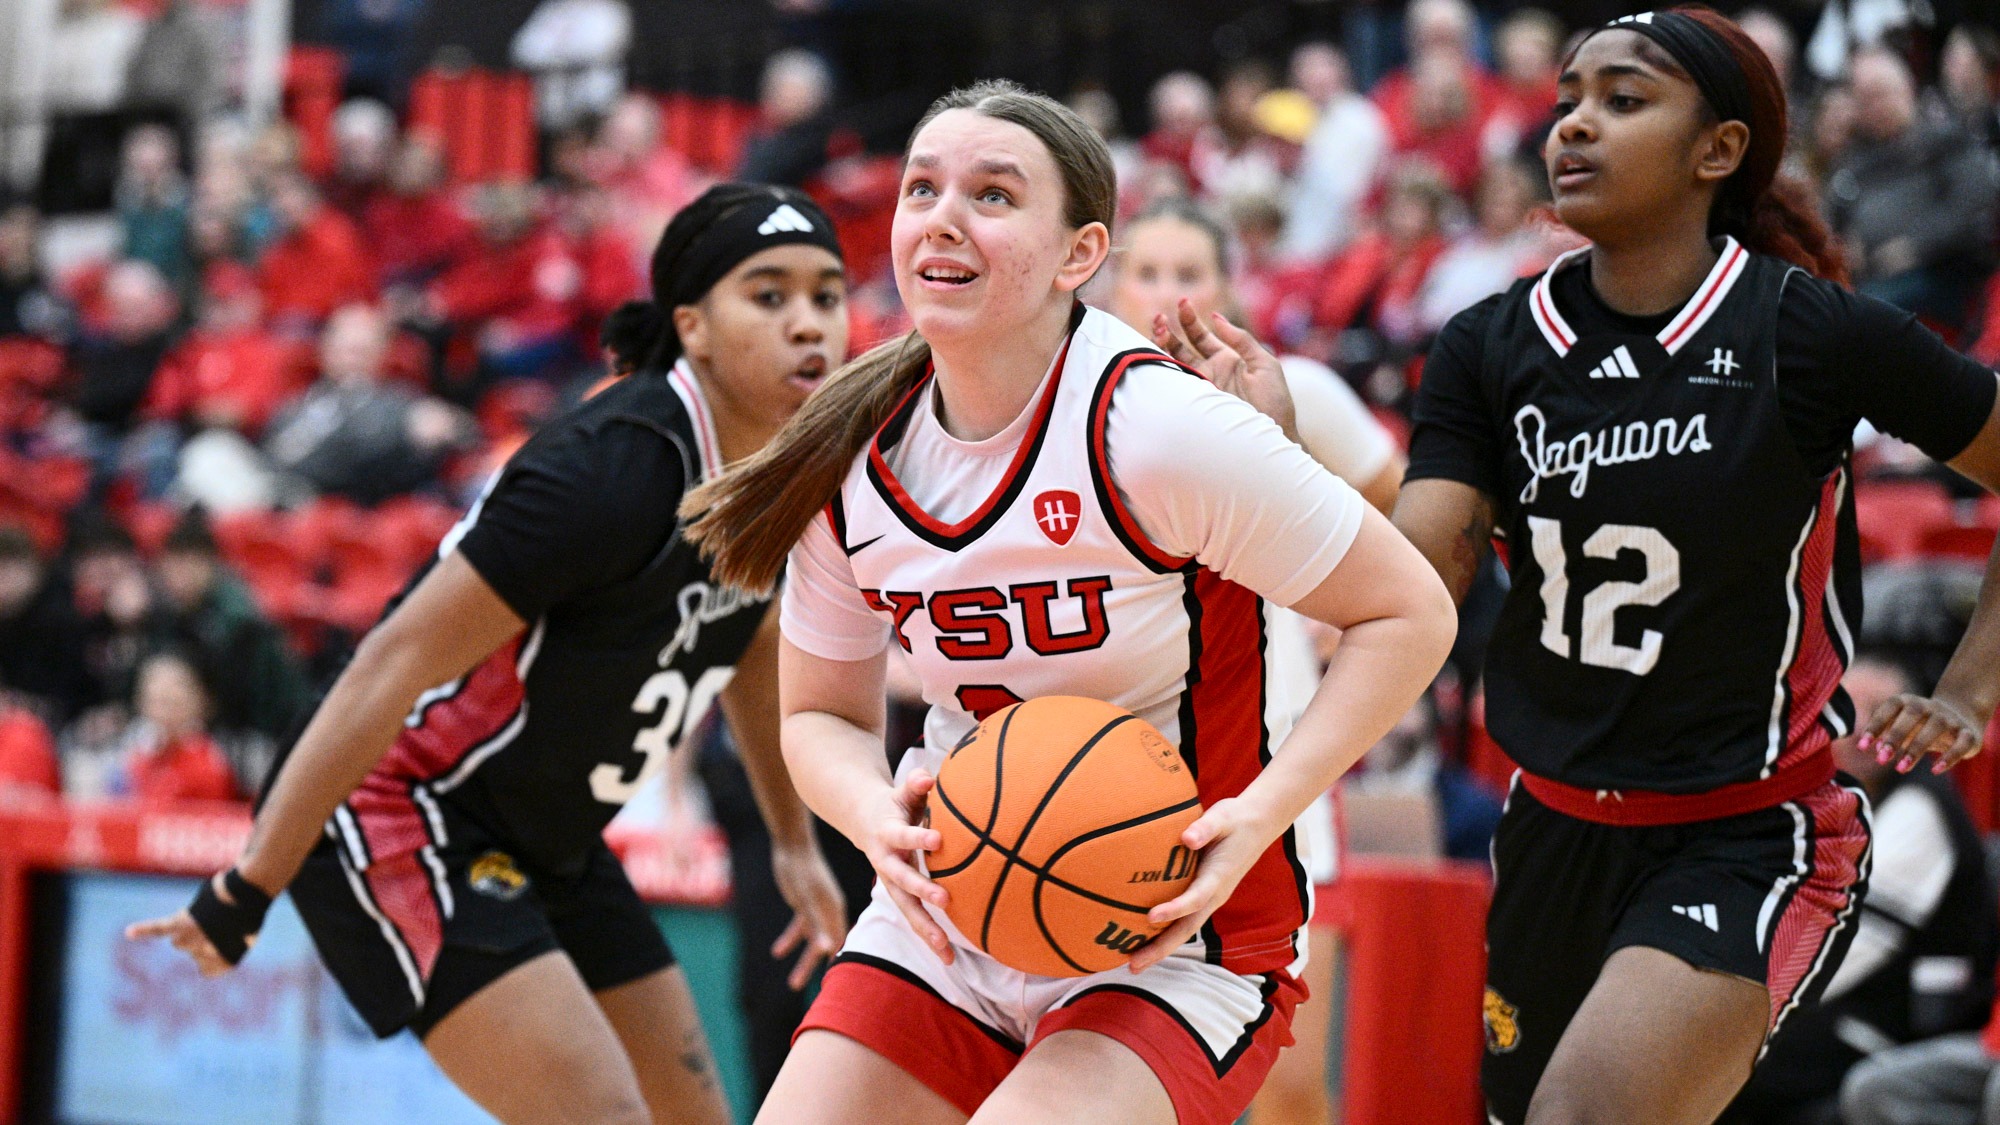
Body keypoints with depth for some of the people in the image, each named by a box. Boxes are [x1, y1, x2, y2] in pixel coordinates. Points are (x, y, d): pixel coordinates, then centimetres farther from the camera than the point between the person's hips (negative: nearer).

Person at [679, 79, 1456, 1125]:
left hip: (1174, 948, -5)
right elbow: (821, 713, 11)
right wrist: (878, 816, -13)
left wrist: (1258, 815, -22)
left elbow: (1408, 615, -11)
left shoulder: (1159, 430, -19)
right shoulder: (850, 462, -2)